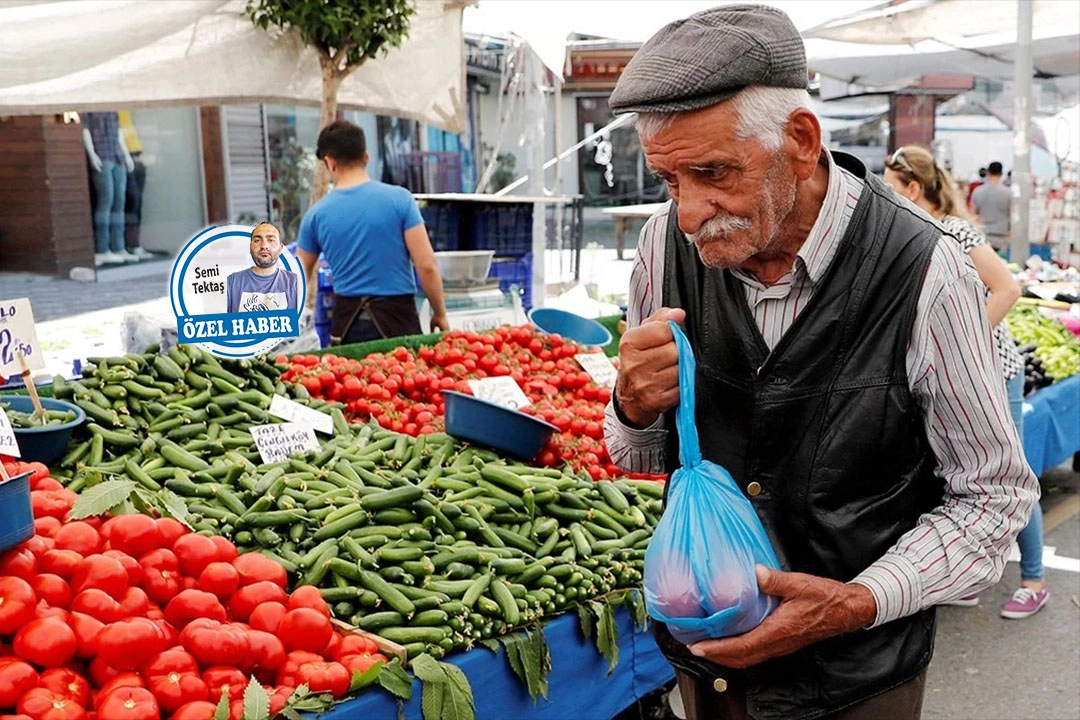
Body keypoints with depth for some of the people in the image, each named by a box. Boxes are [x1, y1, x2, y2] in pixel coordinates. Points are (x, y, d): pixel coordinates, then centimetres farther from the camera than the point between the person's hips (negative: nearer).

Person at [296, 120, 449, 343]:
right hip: (396, 317, -2)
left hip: (347, 320, 2)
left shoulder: (317, 214, 3)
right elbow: (427, 266, -9)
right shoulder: (399, 199, -6)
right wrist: (440, 313, 4)